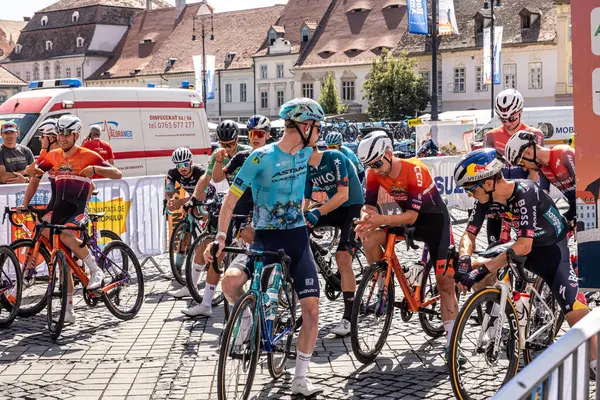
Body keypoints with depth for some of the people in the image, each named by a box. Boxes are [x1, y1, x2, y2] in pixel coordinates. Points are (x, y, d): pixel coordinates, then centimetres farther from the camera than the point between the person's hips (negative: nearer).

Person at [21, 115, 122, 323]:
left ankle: (95, 271, -14)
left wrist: (95, 168, -25)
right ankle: (68, 310, 10)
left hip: (78, 210, -5)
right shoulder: (53, 156, 10)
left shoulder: (88, 155, -4)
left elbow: (117, 174, -9)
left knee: (66, 235, -34)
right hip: (59, 210, 5)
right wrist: (24, 205, 11)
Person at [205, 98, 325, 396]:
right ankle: (245, 319, 4)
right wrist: (220, 237, -21)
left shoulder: (305, 152, 2)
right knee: (230, 281, -30)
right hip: (265, 238, -4)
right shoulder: (261, 158, -15)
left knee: (312, 307, -6)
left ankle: (300, 378, 7)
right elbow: (231, 200, -12)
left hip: (297, 237, 4)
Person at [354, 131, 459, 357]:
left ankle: (451, 341, -3)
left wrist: (381, 220, -49)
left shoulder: (415, 170, -31)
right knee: (370, 240, -21)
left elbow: (411, 217, -34)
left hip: (434, 219, -5)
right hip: (408, 217, 5)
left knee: (445, 281, -8)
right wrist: (365, 222, -37)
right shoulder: (375, 173, -14)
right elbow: (369, 206, -14)